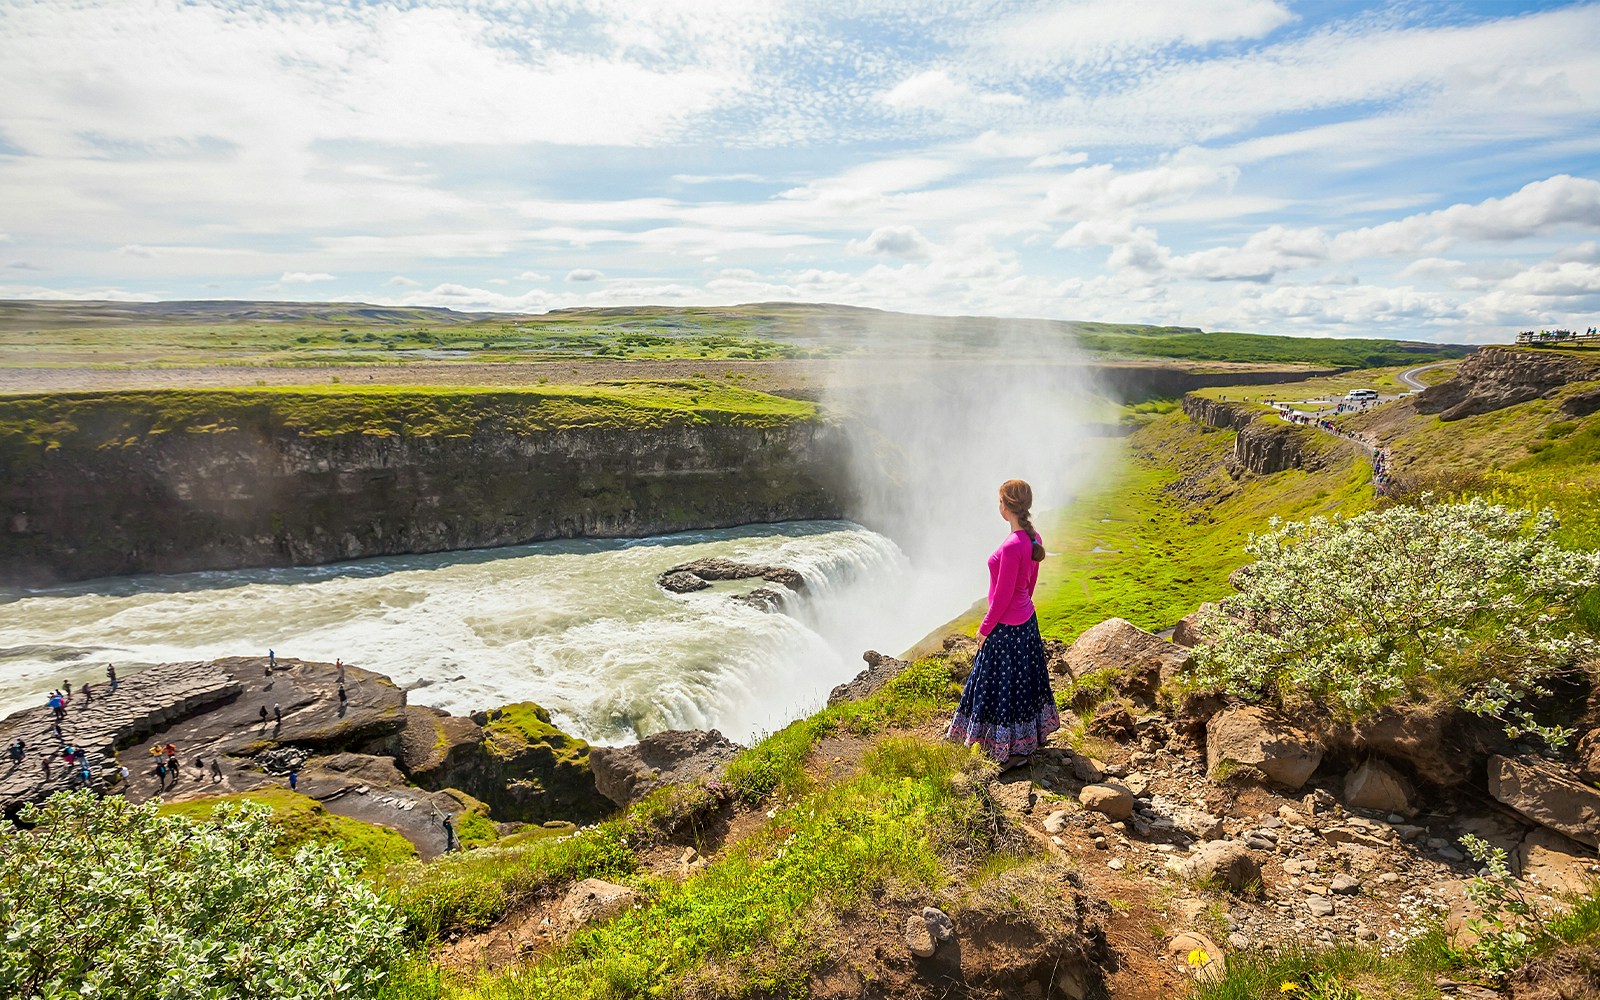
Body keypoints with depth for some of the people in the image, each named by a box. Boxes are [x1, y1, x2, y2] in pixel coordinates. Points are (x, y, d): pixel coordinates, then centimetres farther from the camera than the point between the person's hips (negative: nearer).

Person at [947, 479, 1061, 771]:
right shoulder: (1033, 538, -1)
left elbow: (1002, 596, -23)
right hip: (1026, 619, 9)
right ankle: (1032, 735, 39)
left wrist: (984, 629, -12)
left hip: (1007, 628, -9)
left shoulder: (1012, 547, -29)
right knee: (1024, 679, 22)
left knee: (1005, 685, 6)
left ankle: (1016, 750, 20)